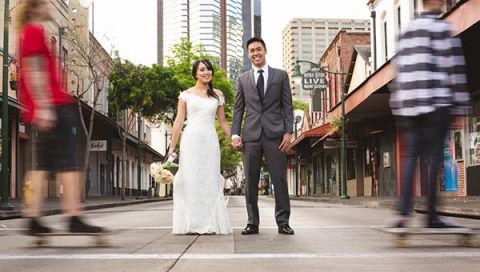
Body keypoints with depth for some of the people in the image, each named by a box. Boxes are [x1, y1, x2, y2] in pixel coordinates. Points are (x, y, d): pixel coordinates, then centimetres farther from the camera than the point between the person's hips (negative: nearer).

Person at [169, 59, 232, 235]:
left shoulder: (218, 95, 12)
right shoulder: (186, 94, 5)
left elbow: (222, 121, 16)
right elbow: (179, 121, 3)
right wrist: (172, 147, -1)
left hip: (210, 141, 2)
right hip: (191, 140, -2)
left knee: (210, 181, 1)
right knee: (190, 181, -2)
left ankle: (209, 224, 5)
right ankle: (190, 224, 1)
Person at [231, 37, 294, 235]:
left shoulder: (281, 75, 10)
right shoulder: (243, 79, 15)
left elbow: (287, 106, 6)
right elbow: (238, 109, 11)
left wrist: (288, 132, -4)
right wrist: (235, 134, 0)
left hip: (275, 134, -1)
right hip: (251, 135, 2)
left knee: (279, 179, -2)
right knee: (250, 181, 2)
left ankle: (283, 222, 4)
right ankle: (252, 223, 8)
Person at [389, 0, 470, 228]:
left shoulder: (406, 31, 19)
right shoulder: (441, 28, -2)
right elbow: (453, 66, -7)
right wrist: (459, 104, -4)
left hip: (408, 103, 6)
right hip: (436, 101, -6)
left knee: (410, 155, 5)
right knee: (434, 156, -3)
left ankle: (403, 212, -4)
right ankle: (432, 215, -3)